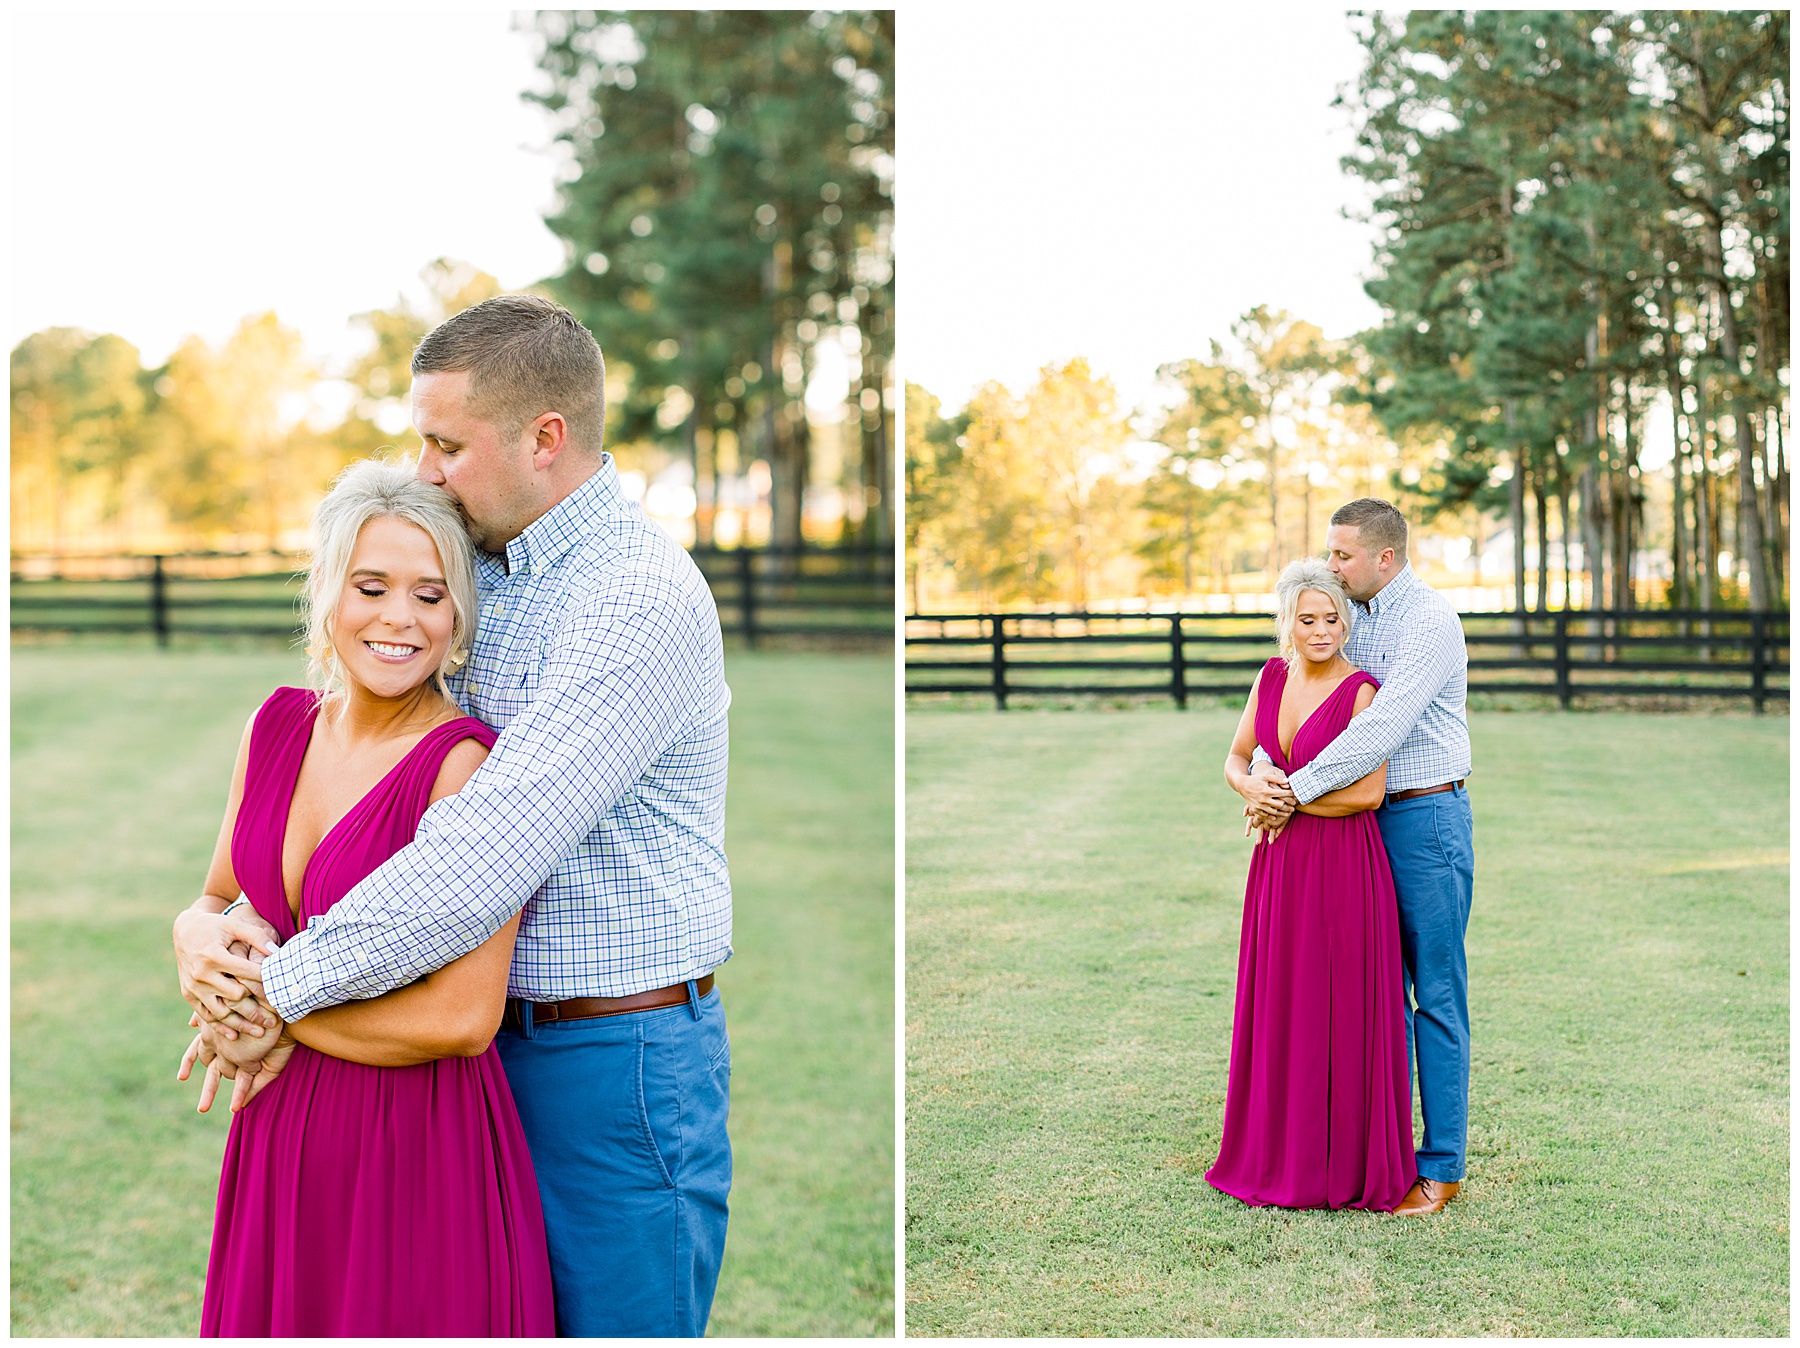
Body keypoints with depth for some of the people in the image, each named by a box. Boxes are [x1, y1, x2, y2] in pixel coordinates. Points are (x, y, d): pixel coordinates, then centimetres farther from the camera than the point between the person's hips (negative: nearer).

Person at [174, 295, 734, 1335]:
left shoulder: (642, 601, -20)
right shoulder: (484, 576, 9)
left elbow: (486, 858, -26)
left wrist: (282, 987, -19)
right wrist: (222, 926, -6)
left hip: (617, 1066, -8)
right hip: (496, 1041, 8)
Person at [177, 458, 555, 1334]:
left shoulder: (463, 763, -18)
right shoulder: (279, 725, 3)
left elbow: (463, 1020, -22)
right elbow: (213, 903, 15)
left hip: (420, 1153, -6)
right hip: (280, 1142, 6)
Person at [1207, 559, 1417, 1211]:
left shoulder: (1361, 692, -11)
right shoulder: (1273, 678, 7)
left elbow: (1369, 793, -17)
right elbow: (1236, 760, 12)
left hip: (1343, 869, -6)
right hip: (1279, 865, 6)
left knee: (1339, 1015, 0)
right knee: (1278, 1010, 11)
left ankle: (1346, 1165, 11)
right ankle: (1280, 1157, 23)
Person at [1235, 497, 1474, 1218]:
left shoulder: (1430, 621, -14)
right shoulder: (1348, 619, 11)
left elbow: (1383, 728, -24)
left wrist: (1298, 789, -23)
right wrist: (1264, 773, -9)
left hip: (1427, 819, -8)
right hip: (1363, 821, 8)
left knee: (1436, 993, -2)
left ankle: (1441, 1166, 4)